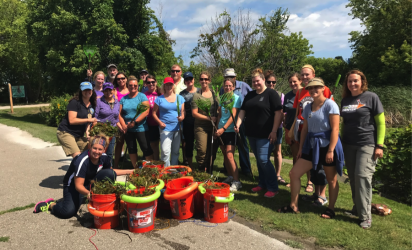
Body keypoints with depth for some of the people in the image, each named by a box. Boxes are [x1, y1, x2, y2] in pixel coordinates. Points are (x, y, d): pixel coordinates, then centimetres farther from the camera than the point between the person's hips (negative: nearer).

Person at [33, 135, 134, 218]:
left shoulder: (104, 157, -12)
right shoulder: (82, 161, -31)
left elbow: (111, 172, 8)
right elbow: (78, 185, -30)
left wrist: (128, 171, -2)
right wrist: (88, 193, -50)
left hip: (90, 182, 5)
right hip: (73, 185, -5)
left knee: (109, 174, -18)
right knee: (68, 212, -26)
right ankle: (51, 204, 6)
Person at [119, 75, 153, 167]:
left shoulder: (142, 96, -3)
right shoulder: (124, 98, 8)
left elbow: (146, 111, -14)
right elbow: (120, 114, 3)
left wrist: (135, 122, -18)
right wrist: (124, 125, -12)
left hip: (141, 128, -4)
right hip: (128, 130, 5)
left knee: (146, 149, -4)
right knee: (131, 149, 13)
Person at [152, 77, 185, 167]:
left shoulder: (180, 98, 11)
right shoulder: (160, 99, 4)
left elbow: (183, 111, 10)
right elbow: (154, 113, 5)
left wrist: (182, 117, -13)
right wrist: (160, 123, -9)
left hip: (178, 128, 3)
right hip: (165, 128, -3)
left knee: (176, 151, 12)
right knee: (165, 151, -12)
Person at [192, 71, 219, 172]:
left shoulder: (214, 94, 11)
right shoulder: (196, 95, 0)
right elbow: (194, 113, -5)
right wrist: (209, 118, -11)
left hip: (213, 127, 3)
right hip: (201, 127, -3)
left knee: (212, 151, 7)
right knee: (202, 150, -9)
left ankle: (209, 172, 24)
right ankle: (201, 172, 12)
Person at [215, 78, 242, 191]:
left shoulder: (236, 98, -7)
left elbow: (233, 115, -15)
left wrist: (223, 128, -21)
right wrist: (217, 128, 8)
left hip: (230, 130, -6)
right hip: (221, 130, 6)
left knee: (229, 155, -13)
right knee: (225, 155, 11)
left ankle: (237, 182, -8)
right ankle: (230, 177, 25)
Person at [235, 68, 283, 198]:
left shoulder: (271, 93, -5)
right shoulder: (250, 95, 14)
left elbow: (278, 113, -11)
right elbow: (242, 111, 12)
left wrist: (274, 131, -17)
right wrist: (238, 124, -4)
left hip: (265, 134, -6)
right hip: (251, 133, 7)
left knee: (264, 160, -10)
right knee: (258, 160, 14)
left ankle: (273, 188, 3)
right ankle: (262, 184, 27)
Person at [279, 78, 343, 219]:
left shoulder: (330, 104, -10)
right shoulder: (308, 107, 10)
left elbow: (335, 129, -15)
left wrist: (331, 151, -20)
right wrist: (301, 148, 11)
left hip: (327, 145, -6)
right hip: (312, 146, 7)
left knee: (331, 180, 7)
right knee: (294, 174, 3)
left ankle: (331, 209, 25)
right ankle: (293, 206, 15)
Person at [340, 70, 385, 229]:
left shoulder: (371, 97, -3)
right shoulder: (345, 100, 11)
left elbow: (381, 122, -4)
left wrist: (379, 145, -10)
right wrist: (342, 141, 14)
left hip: (367, 144, -5)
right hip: (349, 144, 5)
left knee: (363, 176, -11)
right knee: (353, 178, 8)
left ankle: (365, 216, -1)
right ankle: (357, 208, 22)